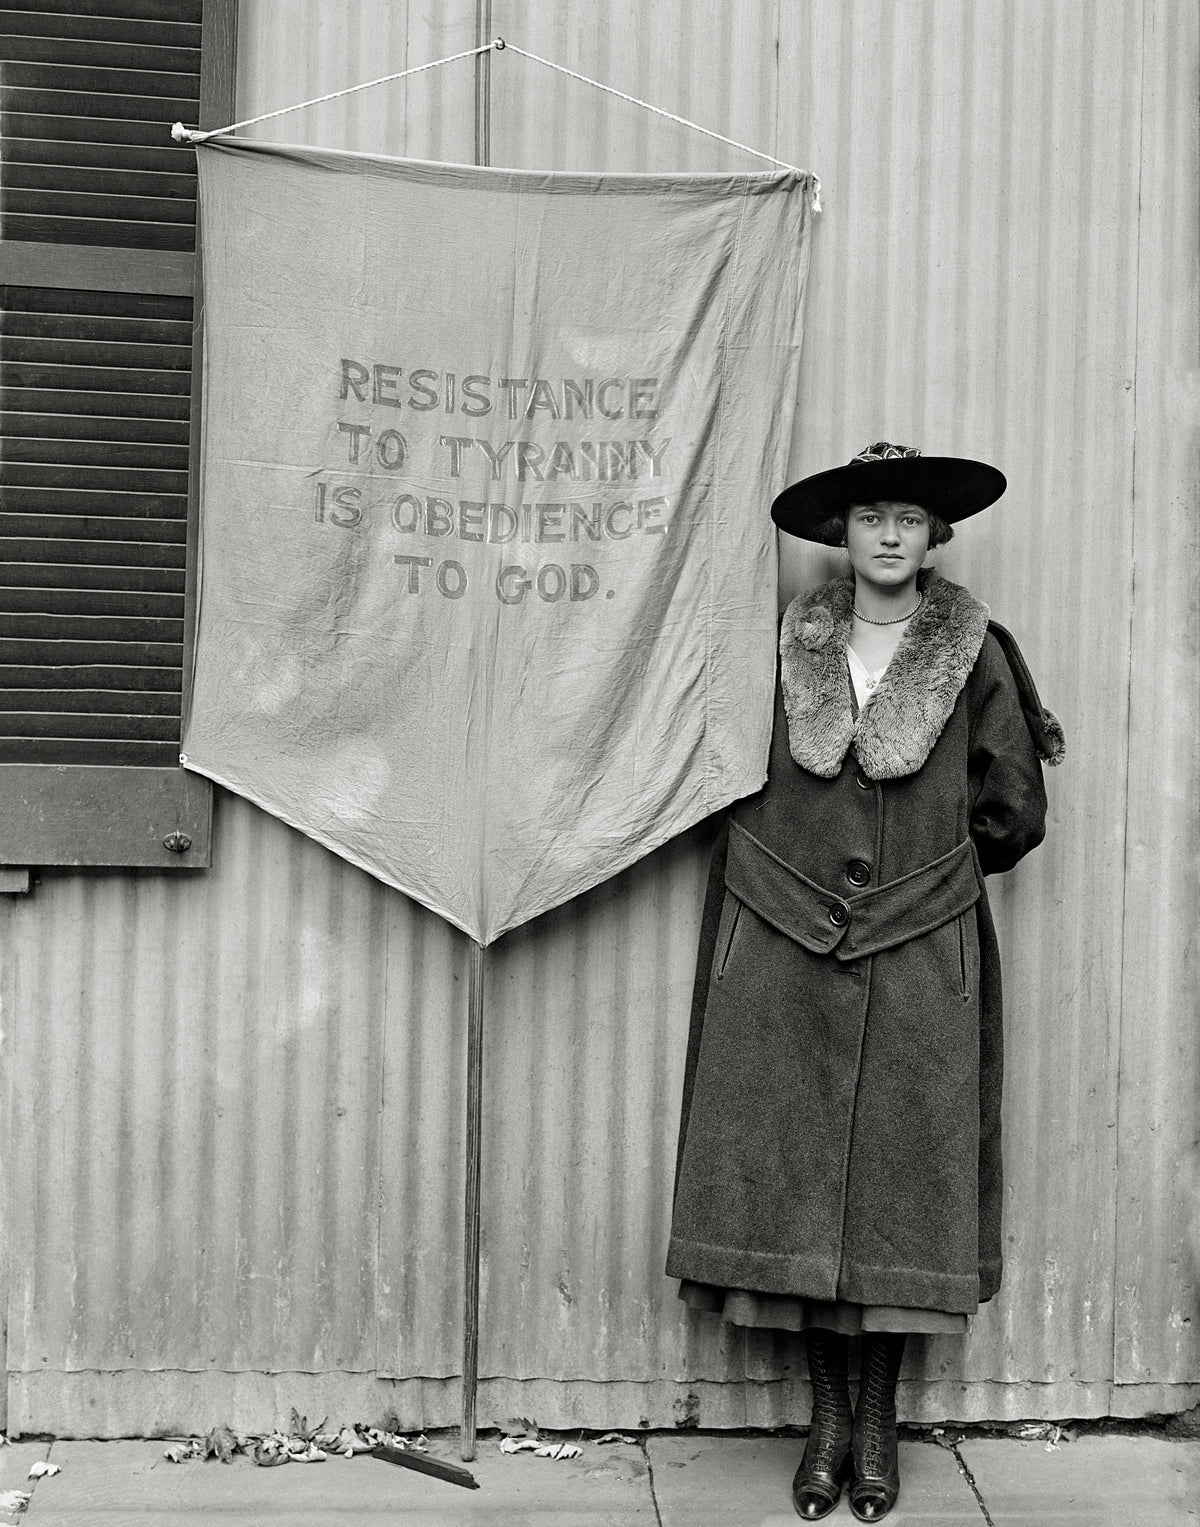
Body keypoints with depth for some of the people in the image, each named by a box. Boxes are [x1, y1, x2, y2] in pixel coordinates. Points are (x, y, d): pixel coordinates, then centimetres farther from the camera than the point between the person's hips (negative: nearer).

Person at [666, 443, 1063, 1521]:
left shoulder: (977, 654, 2)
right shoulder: (791, 648, 5)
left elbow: (1012, 815, 7)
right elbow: (746, 795, 13)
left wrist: (924, 866, 9)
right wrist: (797, 868, 7)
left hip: (920, 957, -1)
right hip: (787, 949, 1)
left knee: (900, 1175, 4)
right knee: (796, 1172, 3)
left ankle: (881, 1421, 19)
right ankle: (828, 1412, 20)